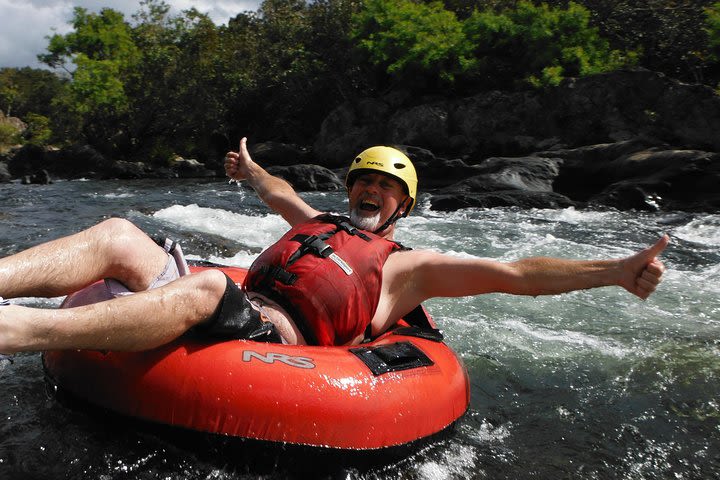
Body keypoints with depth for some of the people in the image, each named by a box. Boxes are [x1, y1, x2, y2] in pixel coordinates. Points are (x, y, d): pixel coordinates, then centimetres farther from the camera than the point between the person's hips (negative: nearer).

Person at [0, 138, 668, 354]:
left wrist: (617, 271, -6)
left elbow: (515, 274, 2)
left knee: (206, 285, -36)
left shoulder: (407, 265, 10)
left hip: (276, 339, -6)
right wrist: (251, 169, 68)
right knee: (118, 235, -9)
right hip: (228, 316, 7)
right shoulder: (317, 222, 28)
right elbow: (281, 193, 49)